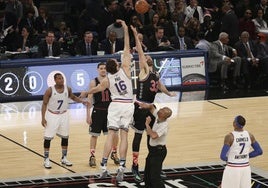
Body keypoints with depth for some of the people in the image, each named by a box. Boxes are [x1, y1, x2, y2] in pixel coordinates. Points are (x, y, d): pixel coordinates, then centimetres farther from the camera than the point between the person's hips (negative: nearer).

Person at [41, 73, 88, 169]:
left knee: (65, 137, 9)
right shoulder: (50, 90, -17)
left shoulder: (68, 89, -7)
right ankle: (46, 160, 5)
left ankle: (64, 158, 22)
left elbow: (73, 97, 13)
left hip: (63, 115, 4)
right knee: (48, 138, -4)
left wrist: (82, 101, -3)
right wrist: (43, 118, -17)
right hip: (52, 116, -4)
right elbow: (44, 104, -11)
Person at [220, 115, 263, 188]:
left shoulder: (229, 137, -17)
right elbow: (259, 151, 7)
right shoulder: (249, 135, -1)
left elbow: (223, 157, -18)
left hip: (232, 169, -5)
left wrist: (228, 158, 6)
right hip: (246, 168, 5)